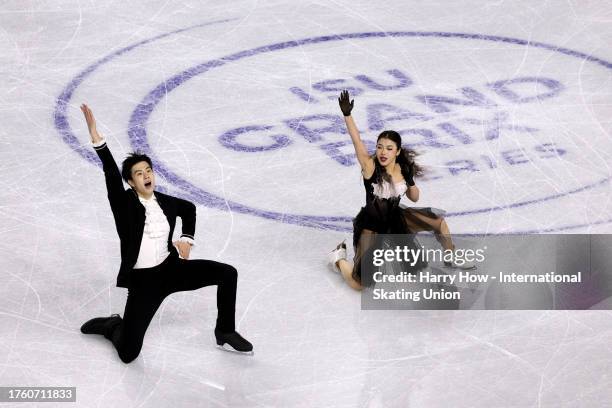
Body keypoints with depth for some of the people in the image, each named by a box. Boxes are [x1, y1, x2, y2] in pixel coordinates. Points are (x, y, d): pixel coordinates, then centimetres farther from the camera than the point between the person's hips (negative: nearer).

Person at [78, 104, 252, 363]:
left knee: (227, 273, -7)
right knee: (128, 354, -12)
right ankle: (112, 326, 25)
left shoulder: (165, 202, 3)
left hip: (171, 268, 5)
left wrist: (186, 239, 12)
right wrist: (96, 138, -43)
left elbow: (189, 209, 26)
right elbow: (111, 175, -30)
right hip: (142, 281, -5)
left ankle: (225, 334, 12)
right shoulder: (125, 204, -13)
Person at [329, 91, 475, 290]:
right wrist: (347, 115, -50)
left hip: (396, 218, 6)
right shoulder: (370, 166, -23)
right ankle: (339, 258, 21)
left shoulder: (402, 169, -8)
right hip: (371, 226, -5)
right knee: (358, 284, -12)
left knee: (439, 221, 10)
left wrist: (410, 180, -16)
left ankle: (451, 259, 39)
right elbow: (356, 140, -37)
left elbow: (414, 198, 5)